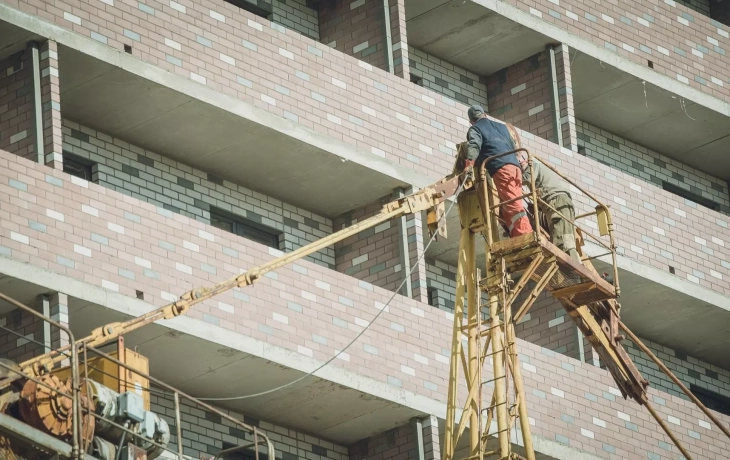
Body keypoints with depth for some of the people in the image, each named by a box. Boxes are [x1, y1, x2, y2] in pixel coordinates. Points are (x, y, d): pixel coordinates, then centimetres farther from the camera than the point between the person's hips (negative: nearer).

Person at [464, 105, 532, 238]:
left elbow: (474, 146, -7)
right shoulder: (501, 125, 32)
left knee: (512, 206, -17)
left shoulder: (475, 129, 13)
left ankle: (527, 237, -31)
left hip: (500, 167, -6)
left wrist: (469, 165, -18)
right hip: (515, 165, 6)